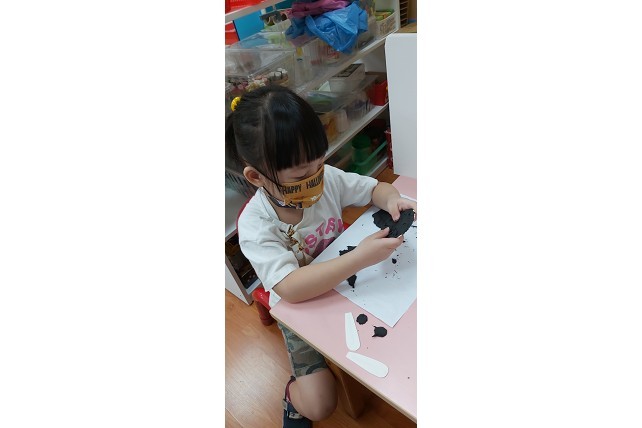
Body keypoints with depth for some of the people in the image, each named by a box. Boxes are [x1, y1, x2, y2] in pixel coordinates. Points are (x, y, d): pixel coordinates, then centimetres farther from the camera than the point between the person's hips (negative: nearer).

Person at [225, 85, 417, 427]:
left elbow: (374, 188, -2)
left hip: (345, 281, 5)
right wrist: (360, 257, -46)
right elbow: (290, 288, -39)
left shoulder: (327, 178, -17)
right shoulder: (255, 224, -29)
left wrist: (391, 199, -26)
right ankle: (294, 394, 25)